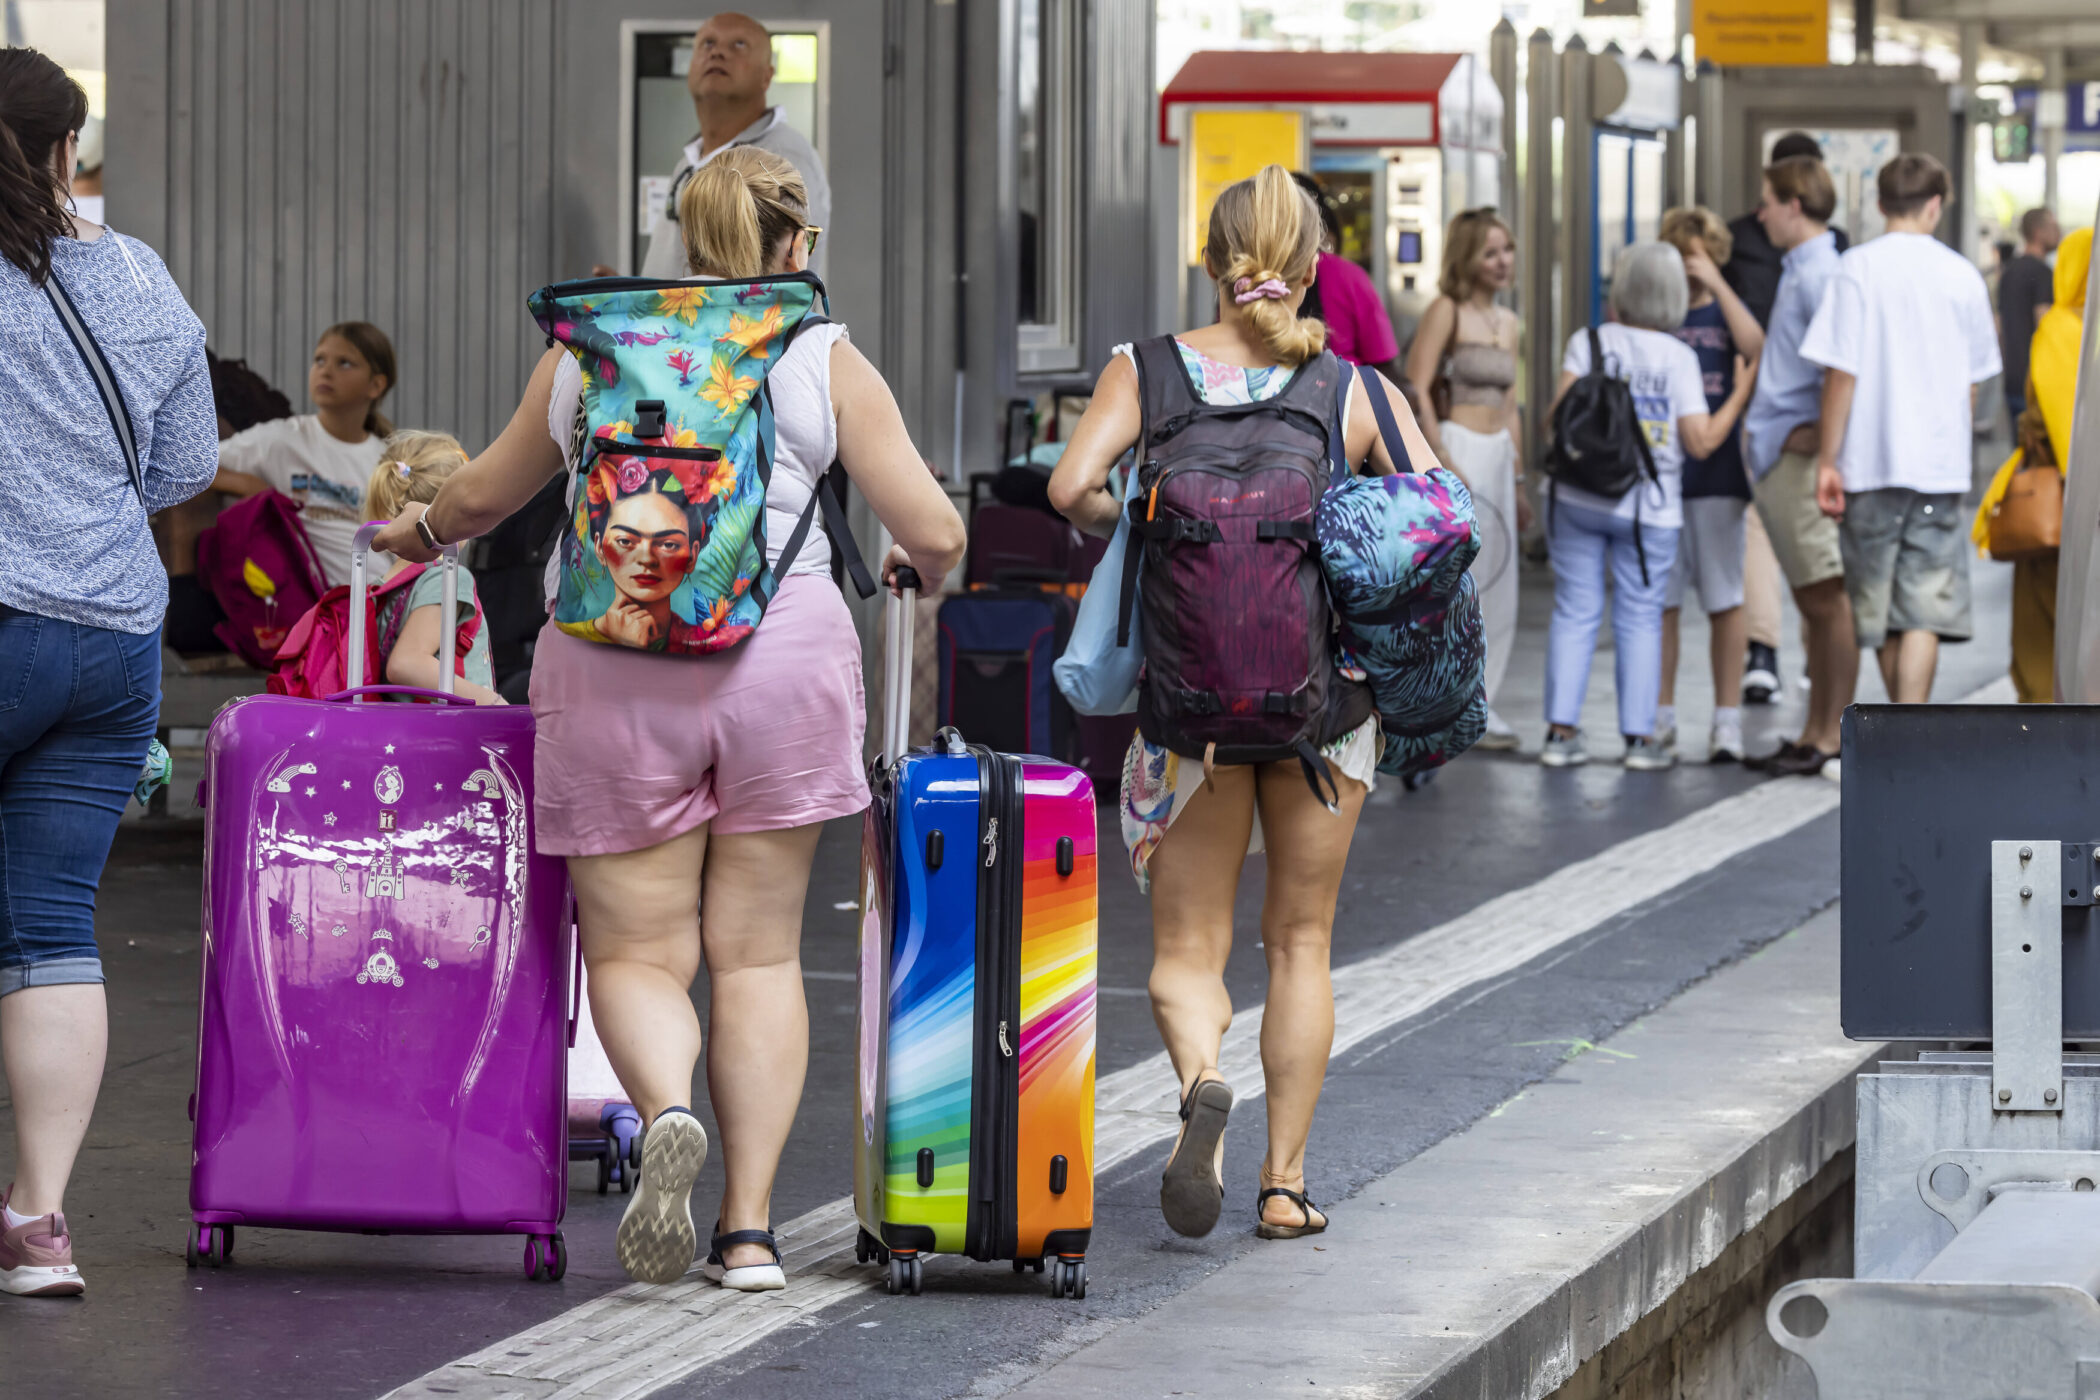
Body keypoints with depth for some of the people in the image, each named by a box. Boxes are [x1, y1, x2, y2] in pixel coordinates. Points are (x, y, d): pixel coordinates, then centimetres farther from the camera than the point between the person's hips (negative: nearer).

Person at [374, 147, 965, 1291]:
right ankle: (750, 1227, 6)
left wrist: (415, 532, 47)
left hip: (611, 664, 1)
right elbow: (934, 533, 2)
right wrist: (924, 570, 26)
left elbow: (485, 493, 25)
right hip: (780, 650, -1)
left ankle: (665, 1110, -25)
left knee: (636, 948, 6)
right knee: (758, 952, 8)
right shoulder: (825, 361, 5)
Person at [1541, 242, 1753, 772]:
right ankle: (1640, 736, 5)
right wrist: (1741, 394, 6)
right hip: (1648, 509, -1)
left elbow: (1561, 411, -11)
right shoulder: (1679, 358, -2)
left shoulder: (1589, 342, -1)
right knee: (1639, 618, 6)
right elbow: (1700, 441, -6)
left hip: (1578, 499, 1)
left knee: (1575, 613, 5)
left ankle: (1562, 730, 3)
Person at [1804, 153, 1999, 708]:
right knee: (1924, 610, -2)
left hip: (1871, 460, -1)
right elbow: (1973, 379, 13)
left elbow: (1841, 372, -8)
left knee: (1879, 610, 12)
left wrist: (1827, 460, -3)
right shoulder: (1961, 274, 4)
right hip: (1941, 464, 1)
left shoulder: (1857, 268, -5)